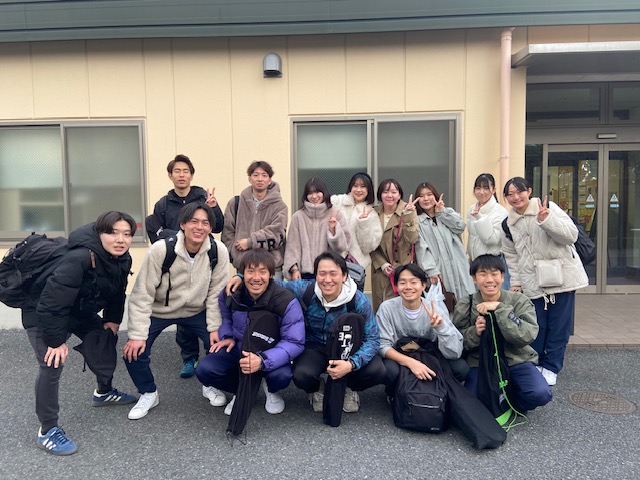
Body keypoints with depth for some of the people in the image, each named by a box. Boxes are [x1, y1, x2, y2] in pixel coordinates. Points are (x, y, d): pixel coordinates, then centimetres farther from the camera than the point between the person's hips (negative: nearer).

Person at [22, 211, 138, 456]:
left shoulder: (122, 259, -12)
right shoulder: (79, 259, -38)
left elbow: (117, 292, 7)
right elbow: (52, 302, -34)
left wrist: (113, 318, 5)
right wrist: (55, 340, -27)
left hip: (82, 312, 8)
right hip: (43, 314, -8)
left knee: (107, 339, 15)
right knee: (52, 365, -16)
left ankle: (104, 392, 39)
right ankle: (47, 430, 1)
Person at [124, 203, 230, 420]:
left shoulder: (219, 251, -22)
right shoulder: (161, 249, -27)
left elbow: (216, 292, -12)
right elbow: (143, 294, -22)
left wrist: (215, 327, -13)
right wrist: (137, 334, -23)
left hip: (197, 311, 2)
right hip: (159, 310, -1)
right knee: (134, 351, -14)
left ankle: (211, 386, 17)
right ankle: (148, 393, 16)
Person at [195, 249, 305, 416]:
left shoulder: (286, 301, -24)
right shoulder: (229, 294, -11)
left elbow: (294, 342, -25)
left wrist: (262, 360, -40)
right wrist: (227, 337, -8)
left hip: (271, 354, -3)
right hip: (237, 349, 3)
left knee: (282, 375, -35)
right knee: (204, 370, -22)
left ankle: (271, 390, 7)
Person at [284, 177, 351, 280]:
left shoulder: (336, 215, 1)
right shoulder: (298, 217, 0)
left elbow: (342, 246, -1)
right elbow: (292, 245, 1)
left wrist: (333, 229, -14)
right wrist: (294, 269, -6)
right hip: (305, 272, 0)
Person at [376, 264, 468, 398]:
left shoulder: (434, 310, -12)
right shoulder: (387, 308, -14)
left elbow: (454, 353, -17)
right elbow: (383, 346, -18)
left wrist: (441, 326, -34)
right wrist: (410, 362, -34)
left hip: (429, 361, 2)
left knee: (461, 367, -21)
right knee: (390, 370, -34)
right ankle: (395, 394, 1)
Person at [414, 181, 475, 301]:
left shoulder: (448, 212, 17)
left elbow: (460, 227, -1)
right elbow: (421, 248, -4)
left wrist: (441, 212, -2)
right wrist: (431, 270, -15)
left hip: (457, 267, 3)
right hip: (438, 270, -2)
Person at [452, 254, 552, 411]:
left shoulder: (519, 301, -5)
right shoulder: (465, 306, -2)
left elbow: (527, 336, -20)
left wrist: (499, 309, -25)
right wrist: (474, 332, -20)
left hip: (517, 360, 0)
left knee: (541, 394, -26)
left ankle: (512, 404, 9)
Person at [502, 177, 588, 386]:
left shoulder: (548, 207, -5)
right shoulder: (508, 224, 6)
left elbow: (571, 235, -12)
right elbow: (511, 256, 11)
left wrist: (546, 219, -24)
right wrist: (515, 282, 6)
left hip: (562, 277, -2)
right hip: (533, 283, 3)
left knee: (559, 326, 4)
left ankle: (551, 367, 19)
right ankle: (534, 364, 25)